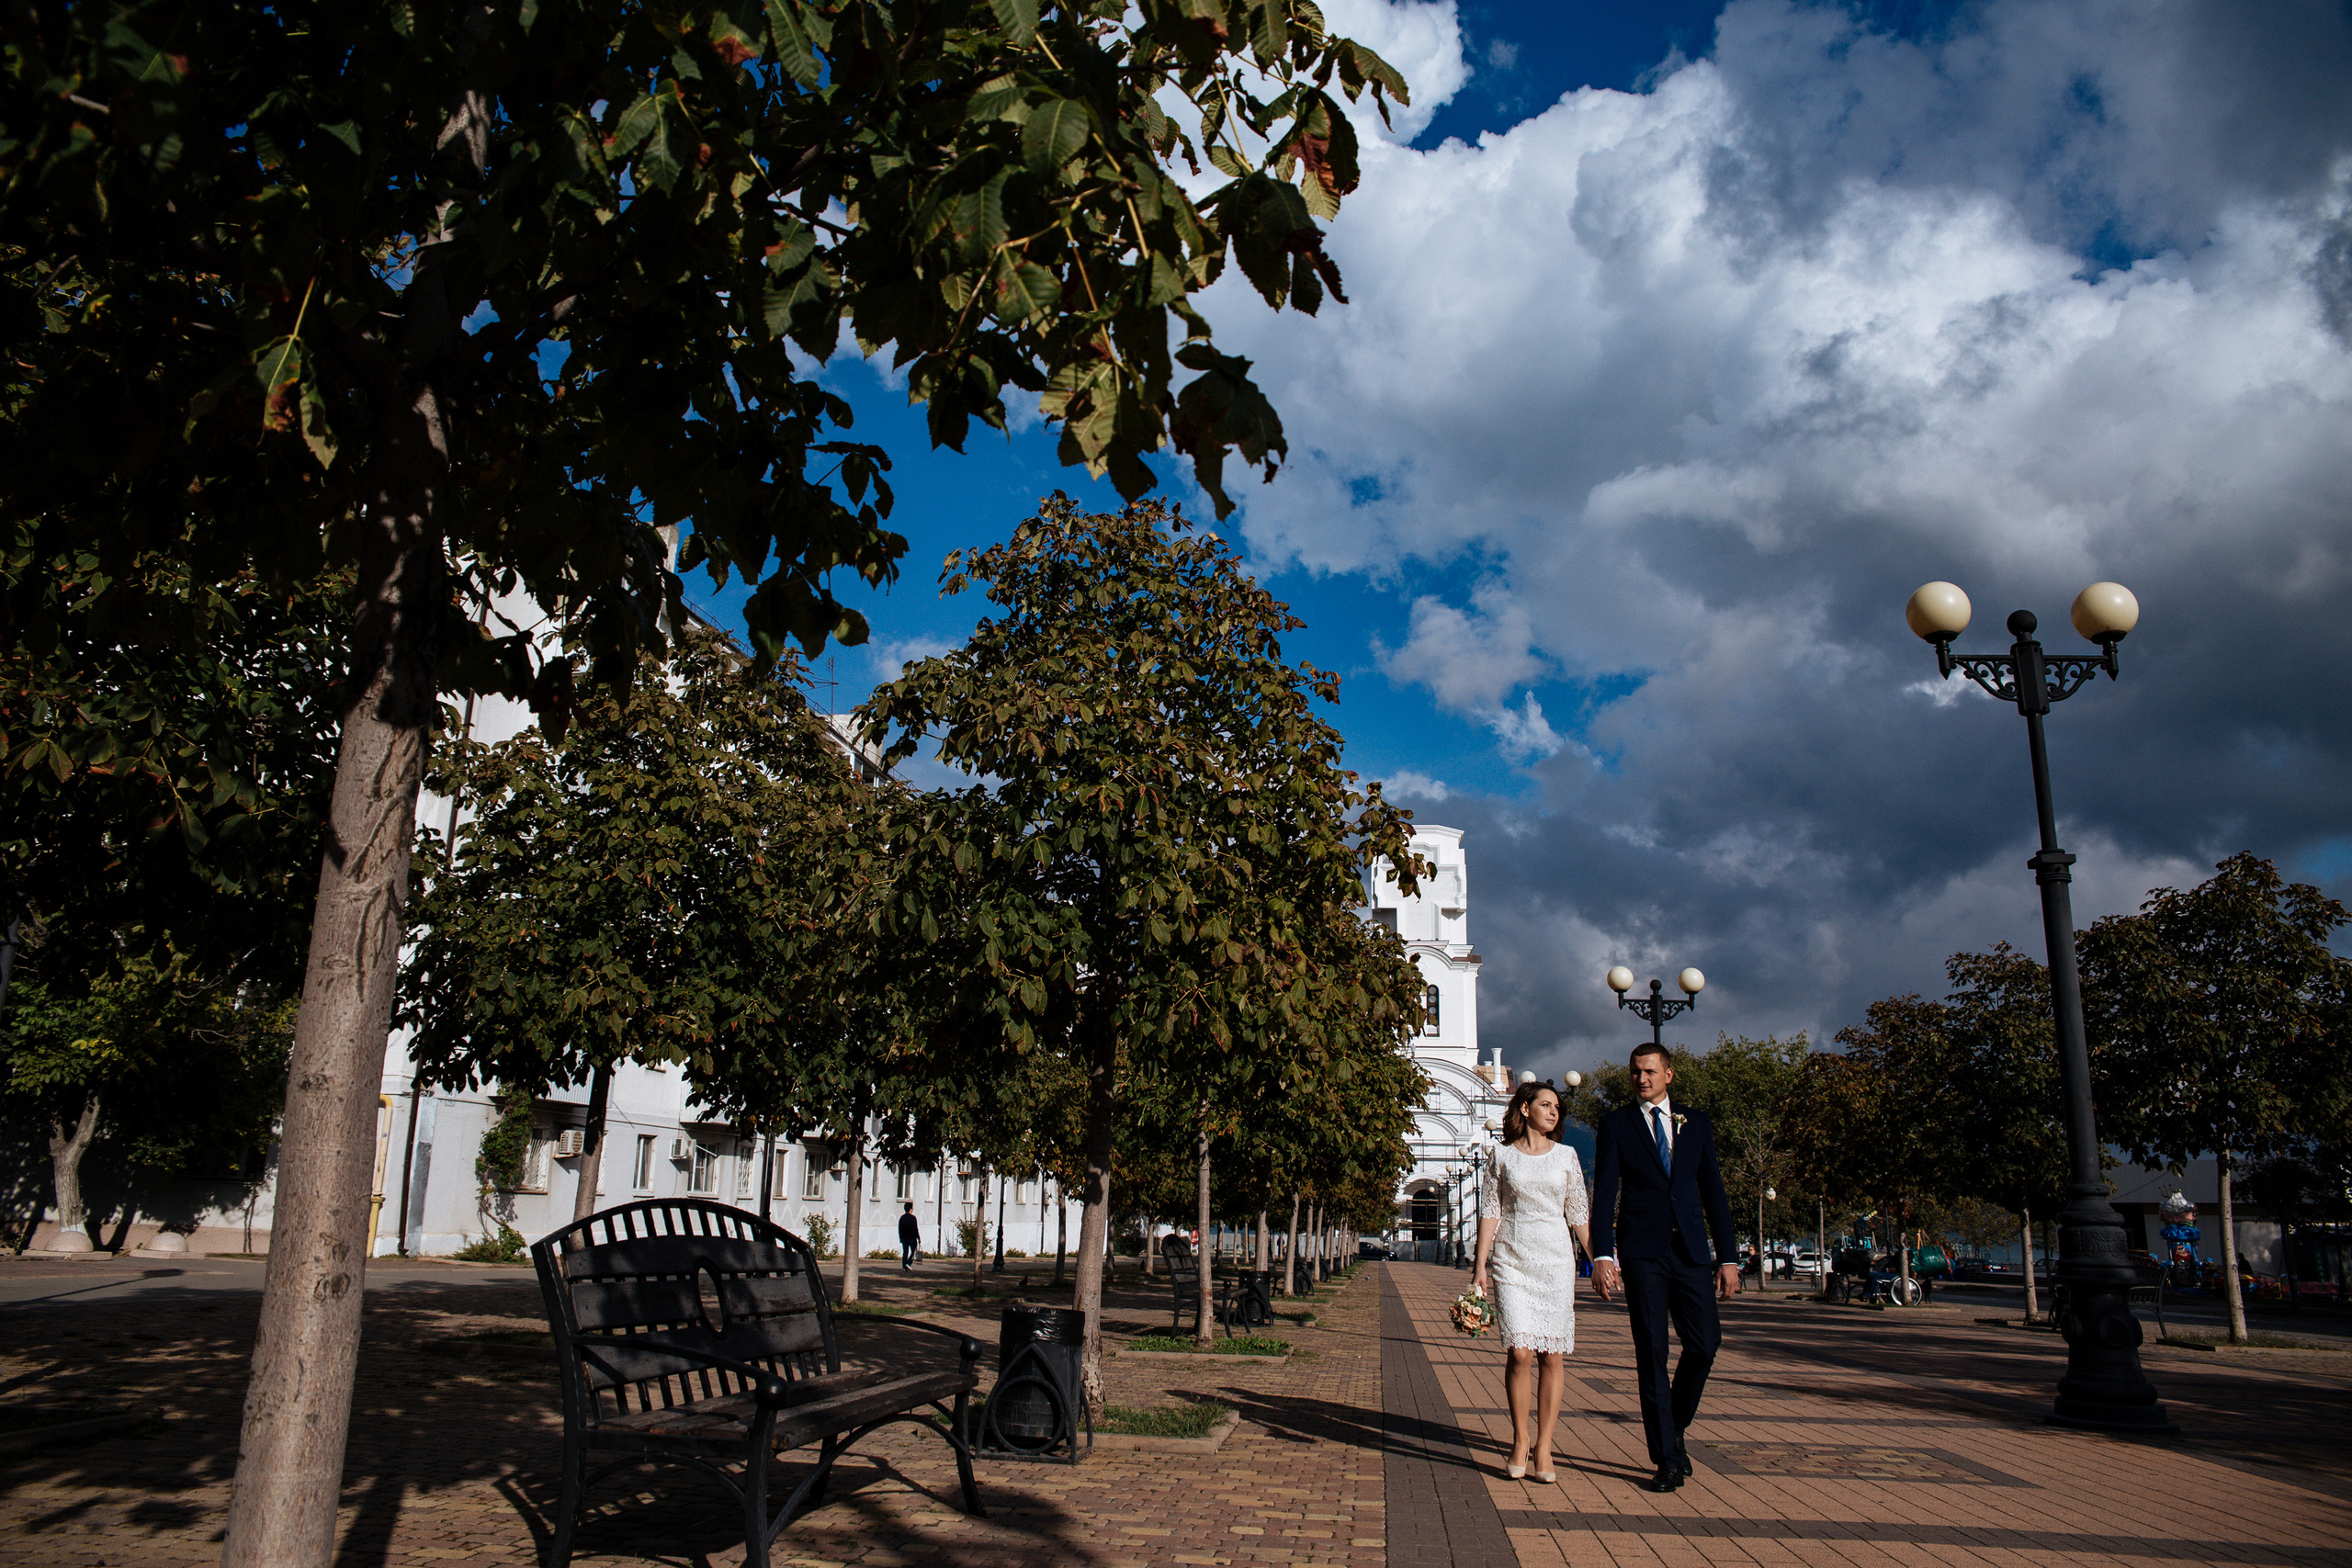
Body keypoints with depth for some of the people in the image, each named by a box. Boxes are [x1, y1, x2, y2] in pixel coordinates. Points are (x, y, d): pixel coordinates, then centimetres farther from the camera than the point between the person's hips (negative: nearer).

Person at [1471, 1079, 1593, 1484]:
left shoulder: (1566, 1156, 9)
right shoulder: (1502, 1157, 5)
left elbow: (1578, 1213, 11)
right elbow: (1489, 1211, 4)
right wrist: (1480, 1265, -2)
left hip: (1555, 1258, 2)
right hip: (1511, 1260, -2)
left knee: (1551, 1355, -1)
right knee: (1520, 1352, -10)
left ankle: (1543, 1447, 9)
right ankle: (1520, 1439, 9)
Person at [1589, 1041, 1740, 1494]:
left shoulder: (1696, 1123, 12)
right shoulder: (1616, 1124, 5)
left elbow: (1714, 1192, 12)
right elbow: (1604, 1193, 0)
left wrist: (1728, 1257, 6)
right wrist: (1602, 1255, -11)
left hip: (1691, 1251, 2)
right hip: (1641, 1252, -2)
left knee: (1704, 1344, -5)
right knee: (1651, 1353, -2)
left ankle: (1674, 1428, 21)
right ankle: (1667, 1460, 5)